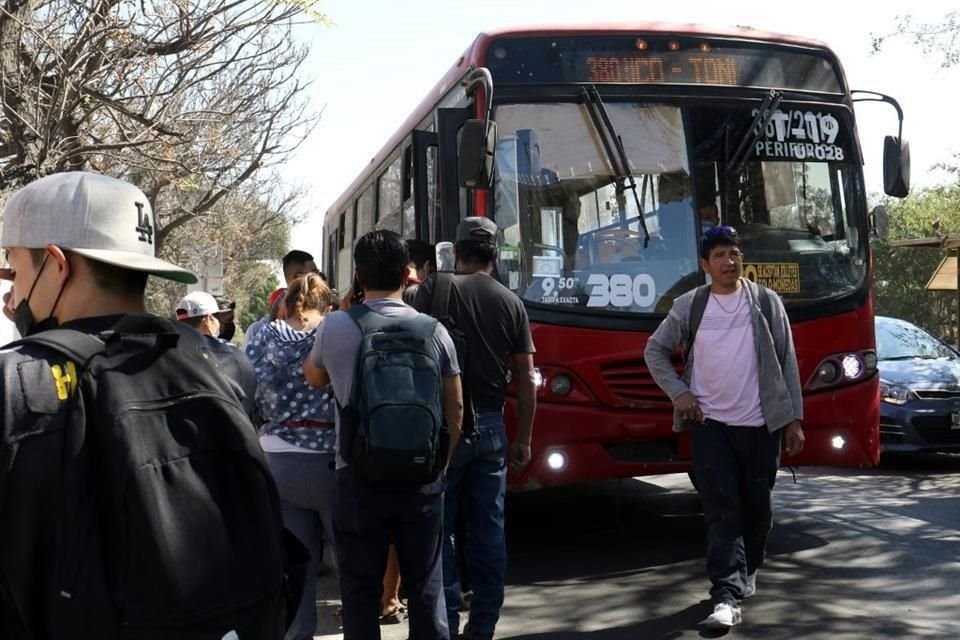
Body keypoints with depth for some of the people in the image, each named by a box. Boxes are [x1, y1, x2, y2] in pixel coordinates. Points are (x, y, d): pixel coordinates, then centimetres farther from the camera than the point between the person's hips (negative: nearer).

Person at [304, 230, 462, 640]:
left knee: (360, 593, 9)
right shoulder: (432, 329, -2)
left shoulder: (335, 328, -6)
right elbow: (454, 410, 3)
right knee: (426, 589, 11)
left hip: (359, 478, -1)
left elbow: (313, 378, 15)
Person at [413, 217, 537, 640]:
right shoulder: (512, 303, 6)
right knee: (488, 528, 10)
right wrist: (523, 439, 13)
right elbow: (525, 380, 6)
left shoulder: (435, 289, -4)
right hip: (491, 425, 3)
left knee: (439, 528, 5)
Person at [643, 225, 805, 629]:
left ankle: (746, 573, 34)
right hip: (710, 423, -1)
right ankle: (727, 597, -9)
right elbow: (655, 350, 12)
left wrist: (794, 418, 1)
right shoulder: (688, 306, 3)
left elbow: (787, 362, 4)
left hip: (760, 424, 1)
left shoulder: (766, 302, 2)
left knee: (756, 507, 12)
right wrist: (677, 392, -1)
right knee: (721, 510, -6)